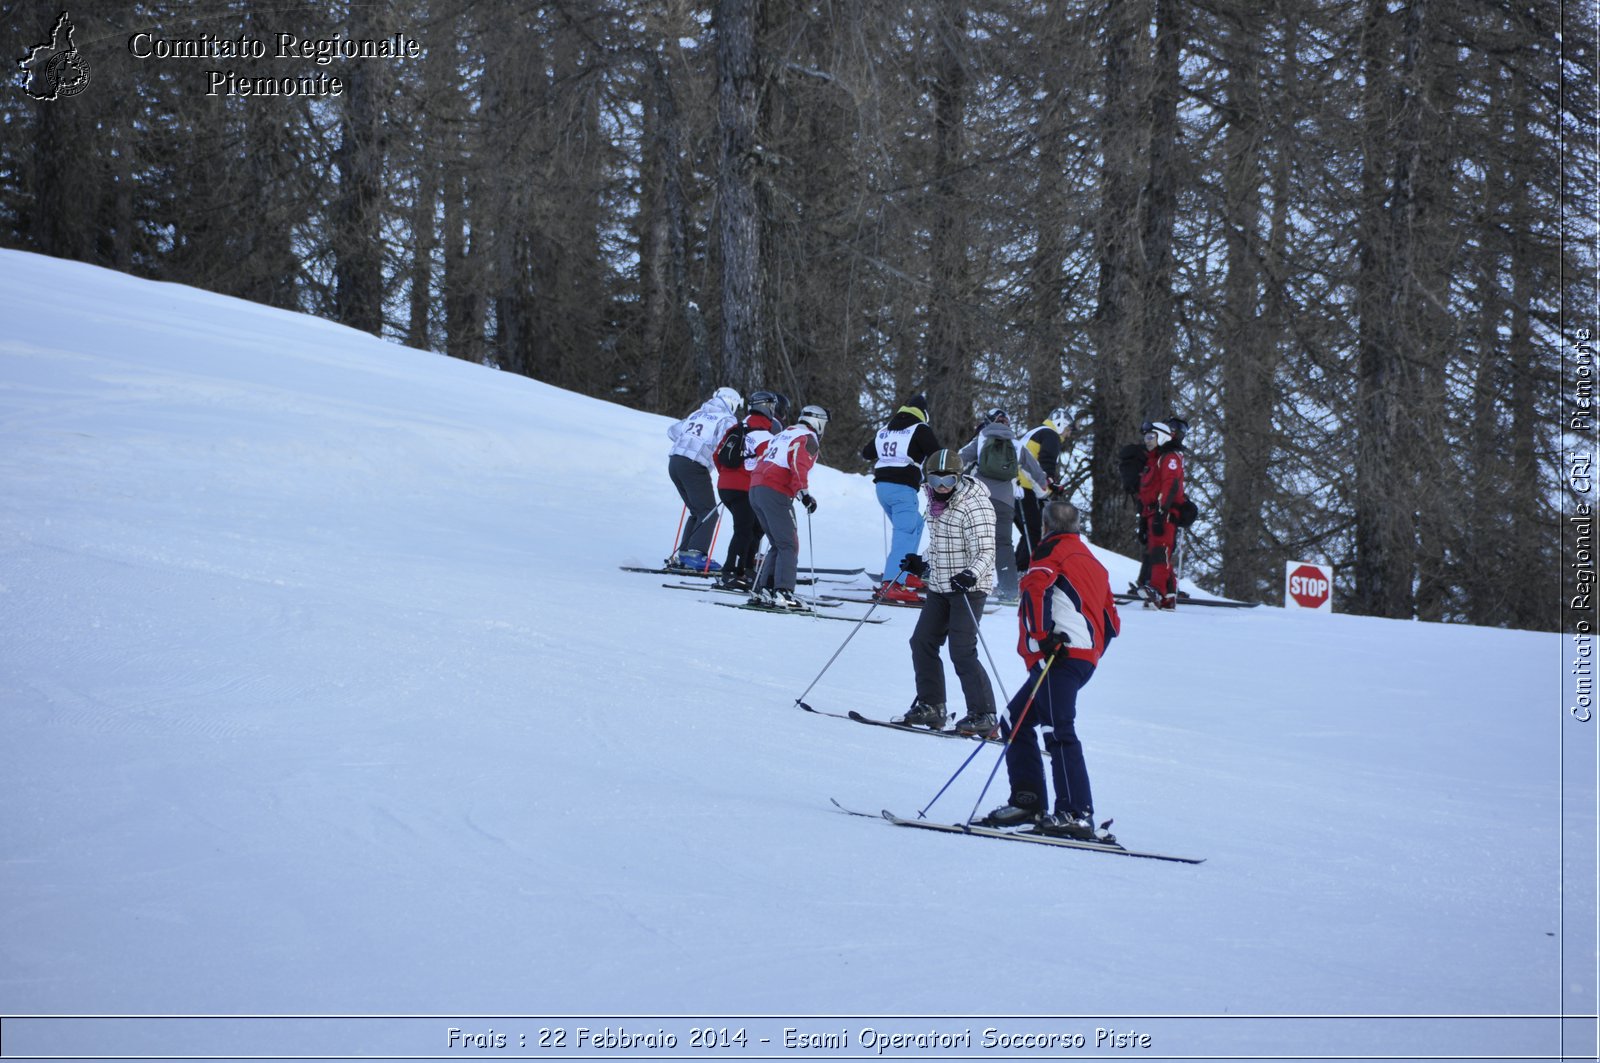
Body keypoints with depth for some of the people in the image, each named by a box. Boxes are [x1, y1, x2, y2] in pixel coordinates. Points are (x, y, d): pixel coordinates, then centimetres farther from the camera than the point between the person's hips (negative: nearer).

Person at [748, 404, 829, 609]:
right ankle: (783, 593, -19)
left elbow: (762, 461, 27)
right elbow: (799, 465, -17)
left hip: (756, 490, 8)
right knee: (789, 546, -7)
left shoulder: (782, 435, 27)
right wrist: (803, 492, -26)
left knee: (778, 544, 14)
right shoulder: (808, 439, 1)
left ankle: (762, 590, 8)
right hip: (776, 493, -8)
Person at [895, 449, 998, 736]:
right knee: (923, 643, 8)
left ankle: (984, 715, -7)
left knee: (962, 652, -12)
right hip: (939, 586, 9)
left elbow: (985, 553, -22)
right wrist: (922, 566, 17)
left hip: (968, 589, -9)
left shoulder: (974, 506, -17)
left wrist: (970, 575, -37)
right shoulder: (935, 502, 8)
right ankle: (931, 707, 19)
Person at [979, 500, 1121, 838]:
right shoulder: (1093, 563, 29)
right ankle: (1027, 800, 8)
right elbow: (1111, 622, 26)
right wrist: (1093, 654, 28)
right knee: (1016, 719, 15)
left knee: (1059, 732, -16)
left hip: (1059, 655, -9)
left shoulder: (1052, 551, 4)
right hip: (1086, 656, 9)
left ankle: (1076, 814, -25)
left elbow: (1036, 587, -17)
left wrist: (1043, 636, -20)